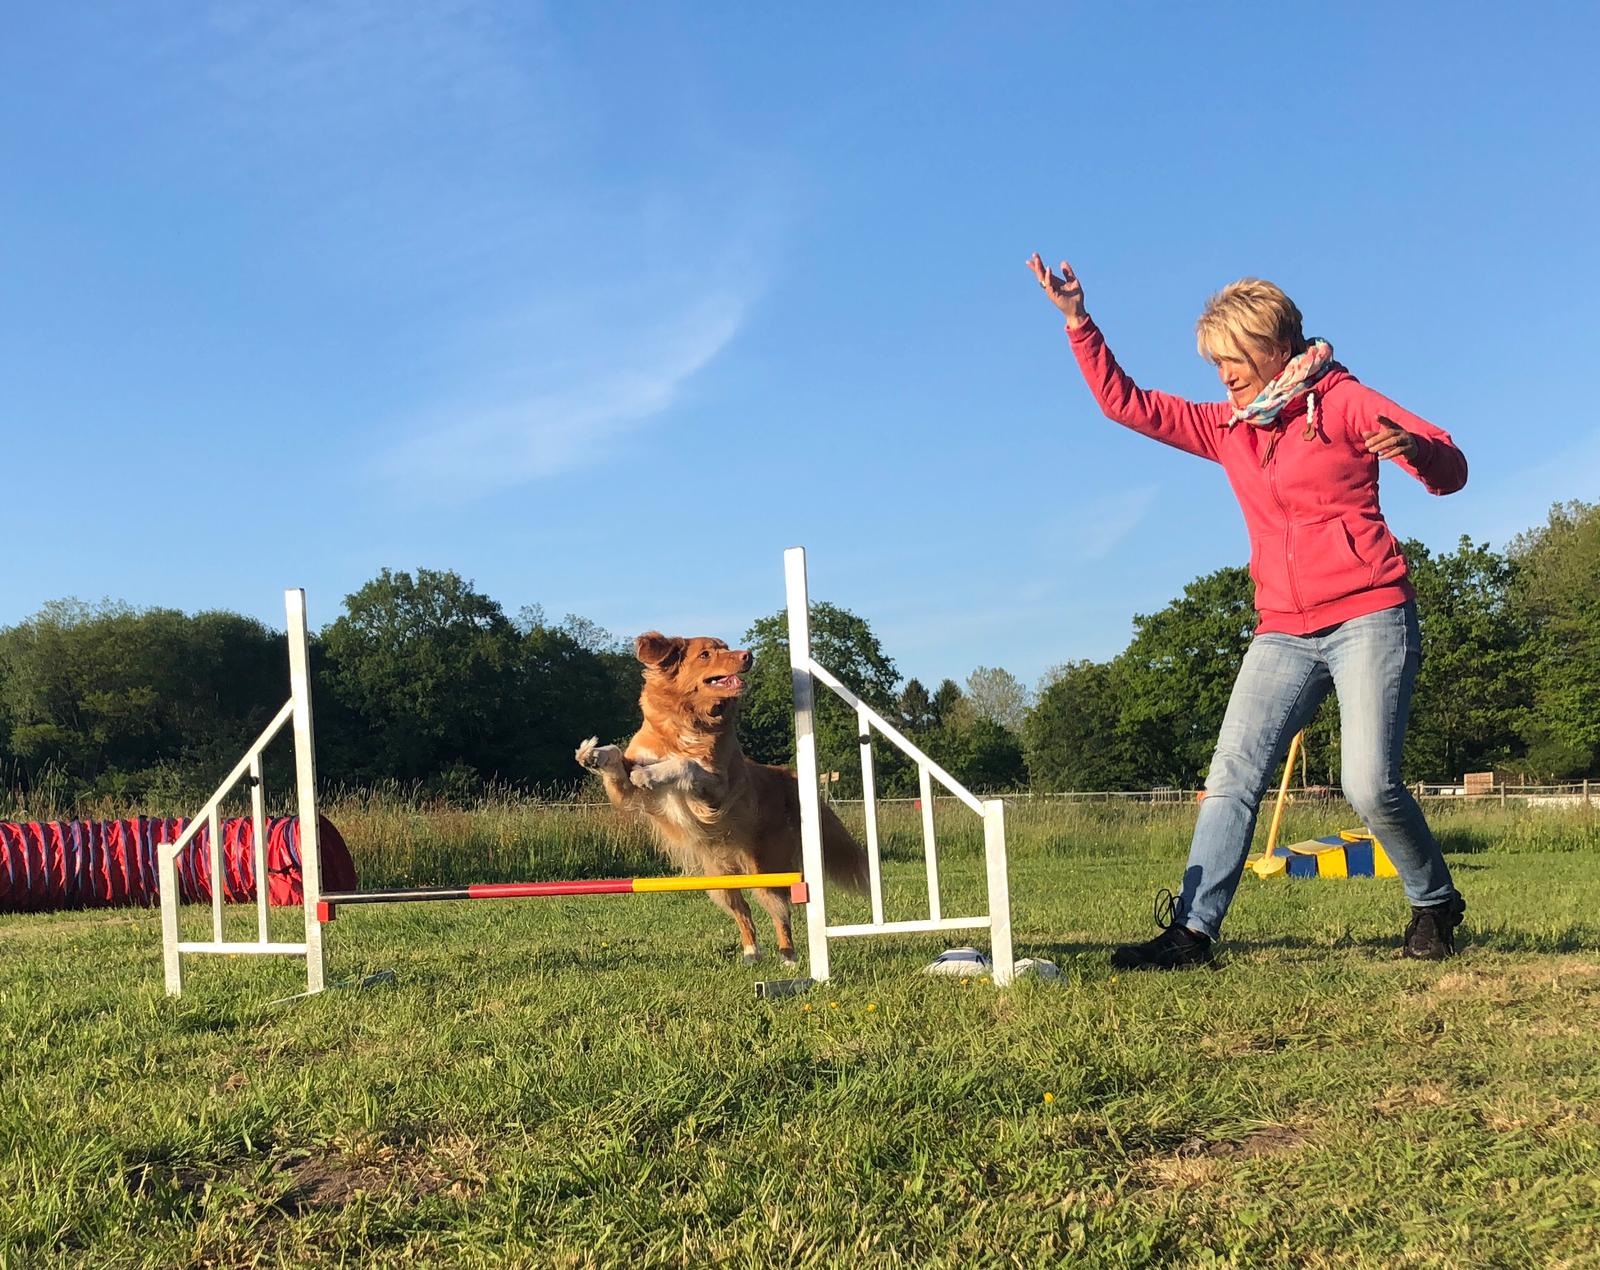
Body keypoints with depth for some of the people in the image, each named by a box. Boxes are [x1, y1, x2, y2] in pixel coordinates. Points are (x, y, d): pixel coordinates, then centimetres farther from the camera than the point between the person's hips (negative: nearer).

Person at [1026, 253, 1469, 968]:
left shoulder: (1342, 400, 0)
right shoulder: (1228, 427, 15)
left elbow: (1450, 471, -7)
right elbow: (1125, 403, 16)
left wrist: (1414, 447, -31)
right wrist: (1078, 321, 6)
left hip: (1369, 618, -5)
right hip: (1284, 632, 6)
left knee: (1370, 782, -15)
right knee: (1231, 779, -6)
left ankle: (1436, 907, 9)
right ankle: (1192, 929, -8)